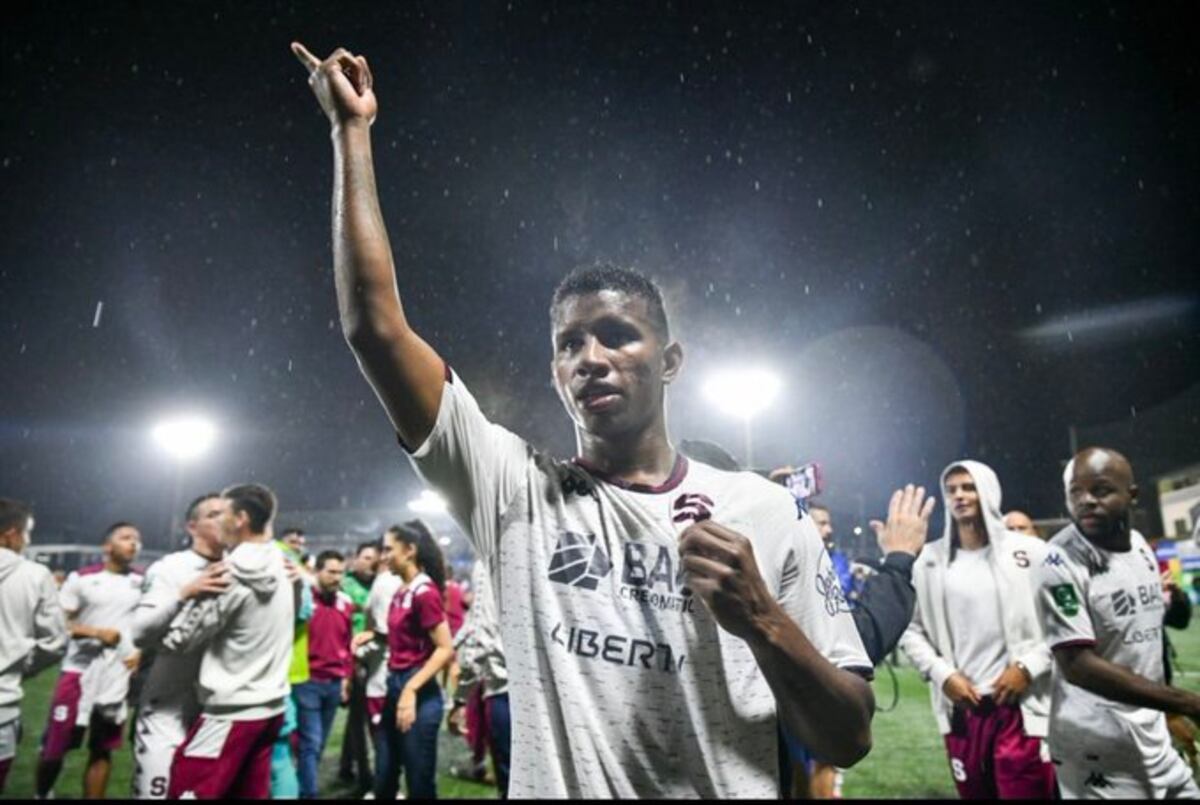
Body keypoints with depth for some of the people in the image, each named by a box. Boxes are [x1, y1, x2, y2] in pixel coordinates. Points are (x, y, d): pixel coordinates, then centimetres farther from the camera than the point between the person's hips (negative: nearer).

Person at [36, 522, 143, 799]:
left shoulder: (144, 581, 4)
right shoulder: (82, 578, -4)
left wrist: (142, 650, -3)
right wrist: (96, 632, -17)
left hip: (119, 678, 2)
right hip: (80, 672, -2)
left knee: (103, 749, 10)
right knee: (55, 746, 7)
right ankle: (41, 794, 33)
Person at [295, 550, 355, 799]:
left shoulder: (345, 603, 7)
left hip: (335, 683, 5)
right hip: (307, 682, -5)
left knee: (320, 743, 13)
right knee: (311, 743, -4)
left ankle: (304, 788, 28)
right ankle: (309, 793, 4)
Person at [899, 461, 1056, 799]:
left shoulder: (1029, 552, -1)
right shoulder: (930, 559, 2)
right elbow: (911, 628, 6)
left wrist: (1028, 668, -9)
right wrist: (942, 674, -5)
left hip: (1022, 705, -2)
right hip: (960, 707, 2)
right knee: (973, 793, 15)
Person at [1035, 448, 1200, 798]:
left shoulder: (1141, 546, 5)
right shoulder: (1062, 563, -21)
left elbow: (1149, 633, 15)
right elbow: (1078, 665, -25)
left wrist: (1170, 711, 18)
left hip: (1155, 733, 7)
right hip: (1098, 743, -7)